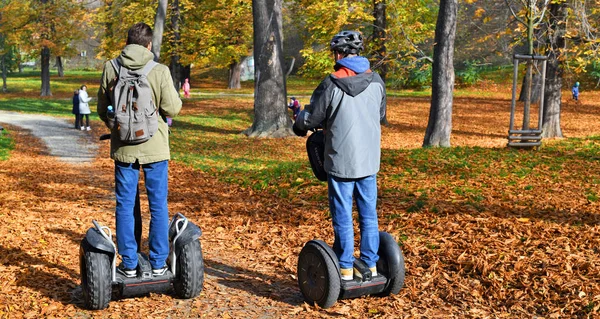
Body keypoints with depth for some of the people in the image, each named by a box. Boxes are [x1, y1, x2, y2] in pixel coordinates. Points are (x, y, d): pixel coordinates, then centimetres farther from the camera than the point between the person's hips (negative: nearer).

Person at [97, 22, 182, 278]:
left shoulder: (110, 69, -2)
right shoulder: (160, 71, -11)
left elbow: (102, 110, 5)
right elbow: (172, 109, -11)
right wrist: (174, 94, 10)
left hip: (123, 149, 2)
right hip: (155, 148, -1)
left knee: (125, 206, 10)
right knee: (158, 206, 8)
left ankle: (129, 264, 13)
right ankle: (158, 263, 13)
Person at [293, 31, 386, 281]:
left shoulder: (332, 84, -14)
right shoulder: (376, 81, 1)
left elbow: (310, 118, -8)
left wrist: (299, 128, 15)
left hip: (340, 161, -4)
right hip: (369, 160, 4)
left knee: (342, 216, 6)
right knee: (369, 214, 14)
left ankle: (345, 269, 12)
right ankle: (371, 266, 21)